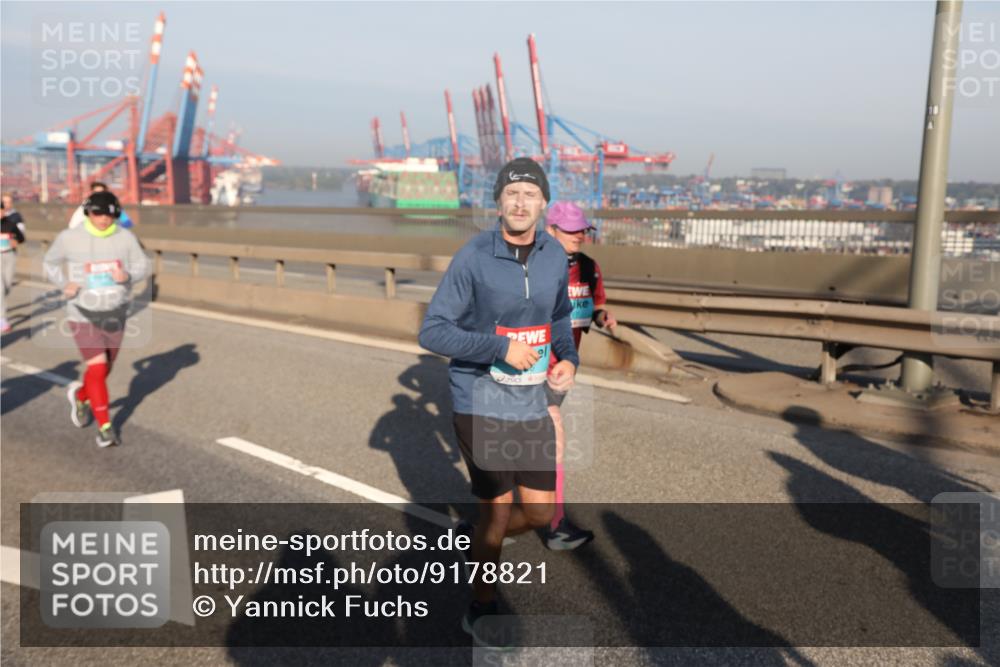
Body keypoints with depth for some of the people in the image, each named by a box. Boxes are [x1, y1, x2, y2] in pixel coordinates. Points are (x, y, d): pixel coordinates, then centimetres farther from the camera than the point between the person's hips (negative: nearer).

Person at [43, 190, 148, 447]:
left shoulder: (126, 237, -7)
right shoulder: (70, 238, -10)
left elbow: (142, 266, 0)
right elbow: (50, 262, 6)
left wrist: (127, 275, -22)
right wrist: (64, 284, -13)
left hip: (115, 314, 3)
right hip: (83, 313, -3)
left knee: (104, 369, 16)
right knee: (97, 368, -13)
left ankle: (80, 394, 51)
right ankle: (105, 427, 0)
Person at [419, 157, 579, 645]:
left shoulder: (555, 256, 1)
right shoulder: (473, 258, -14)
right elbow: (432, 332, -15)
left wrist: (569, 358, -1)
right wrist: (502, 348, -23)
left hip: (532, 404, 5)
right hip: (481, 406, -5)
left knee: (541, 513, 10)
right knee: (498, 509, 6)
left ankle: (476, 540, 41)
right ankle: (481, 608, 31)